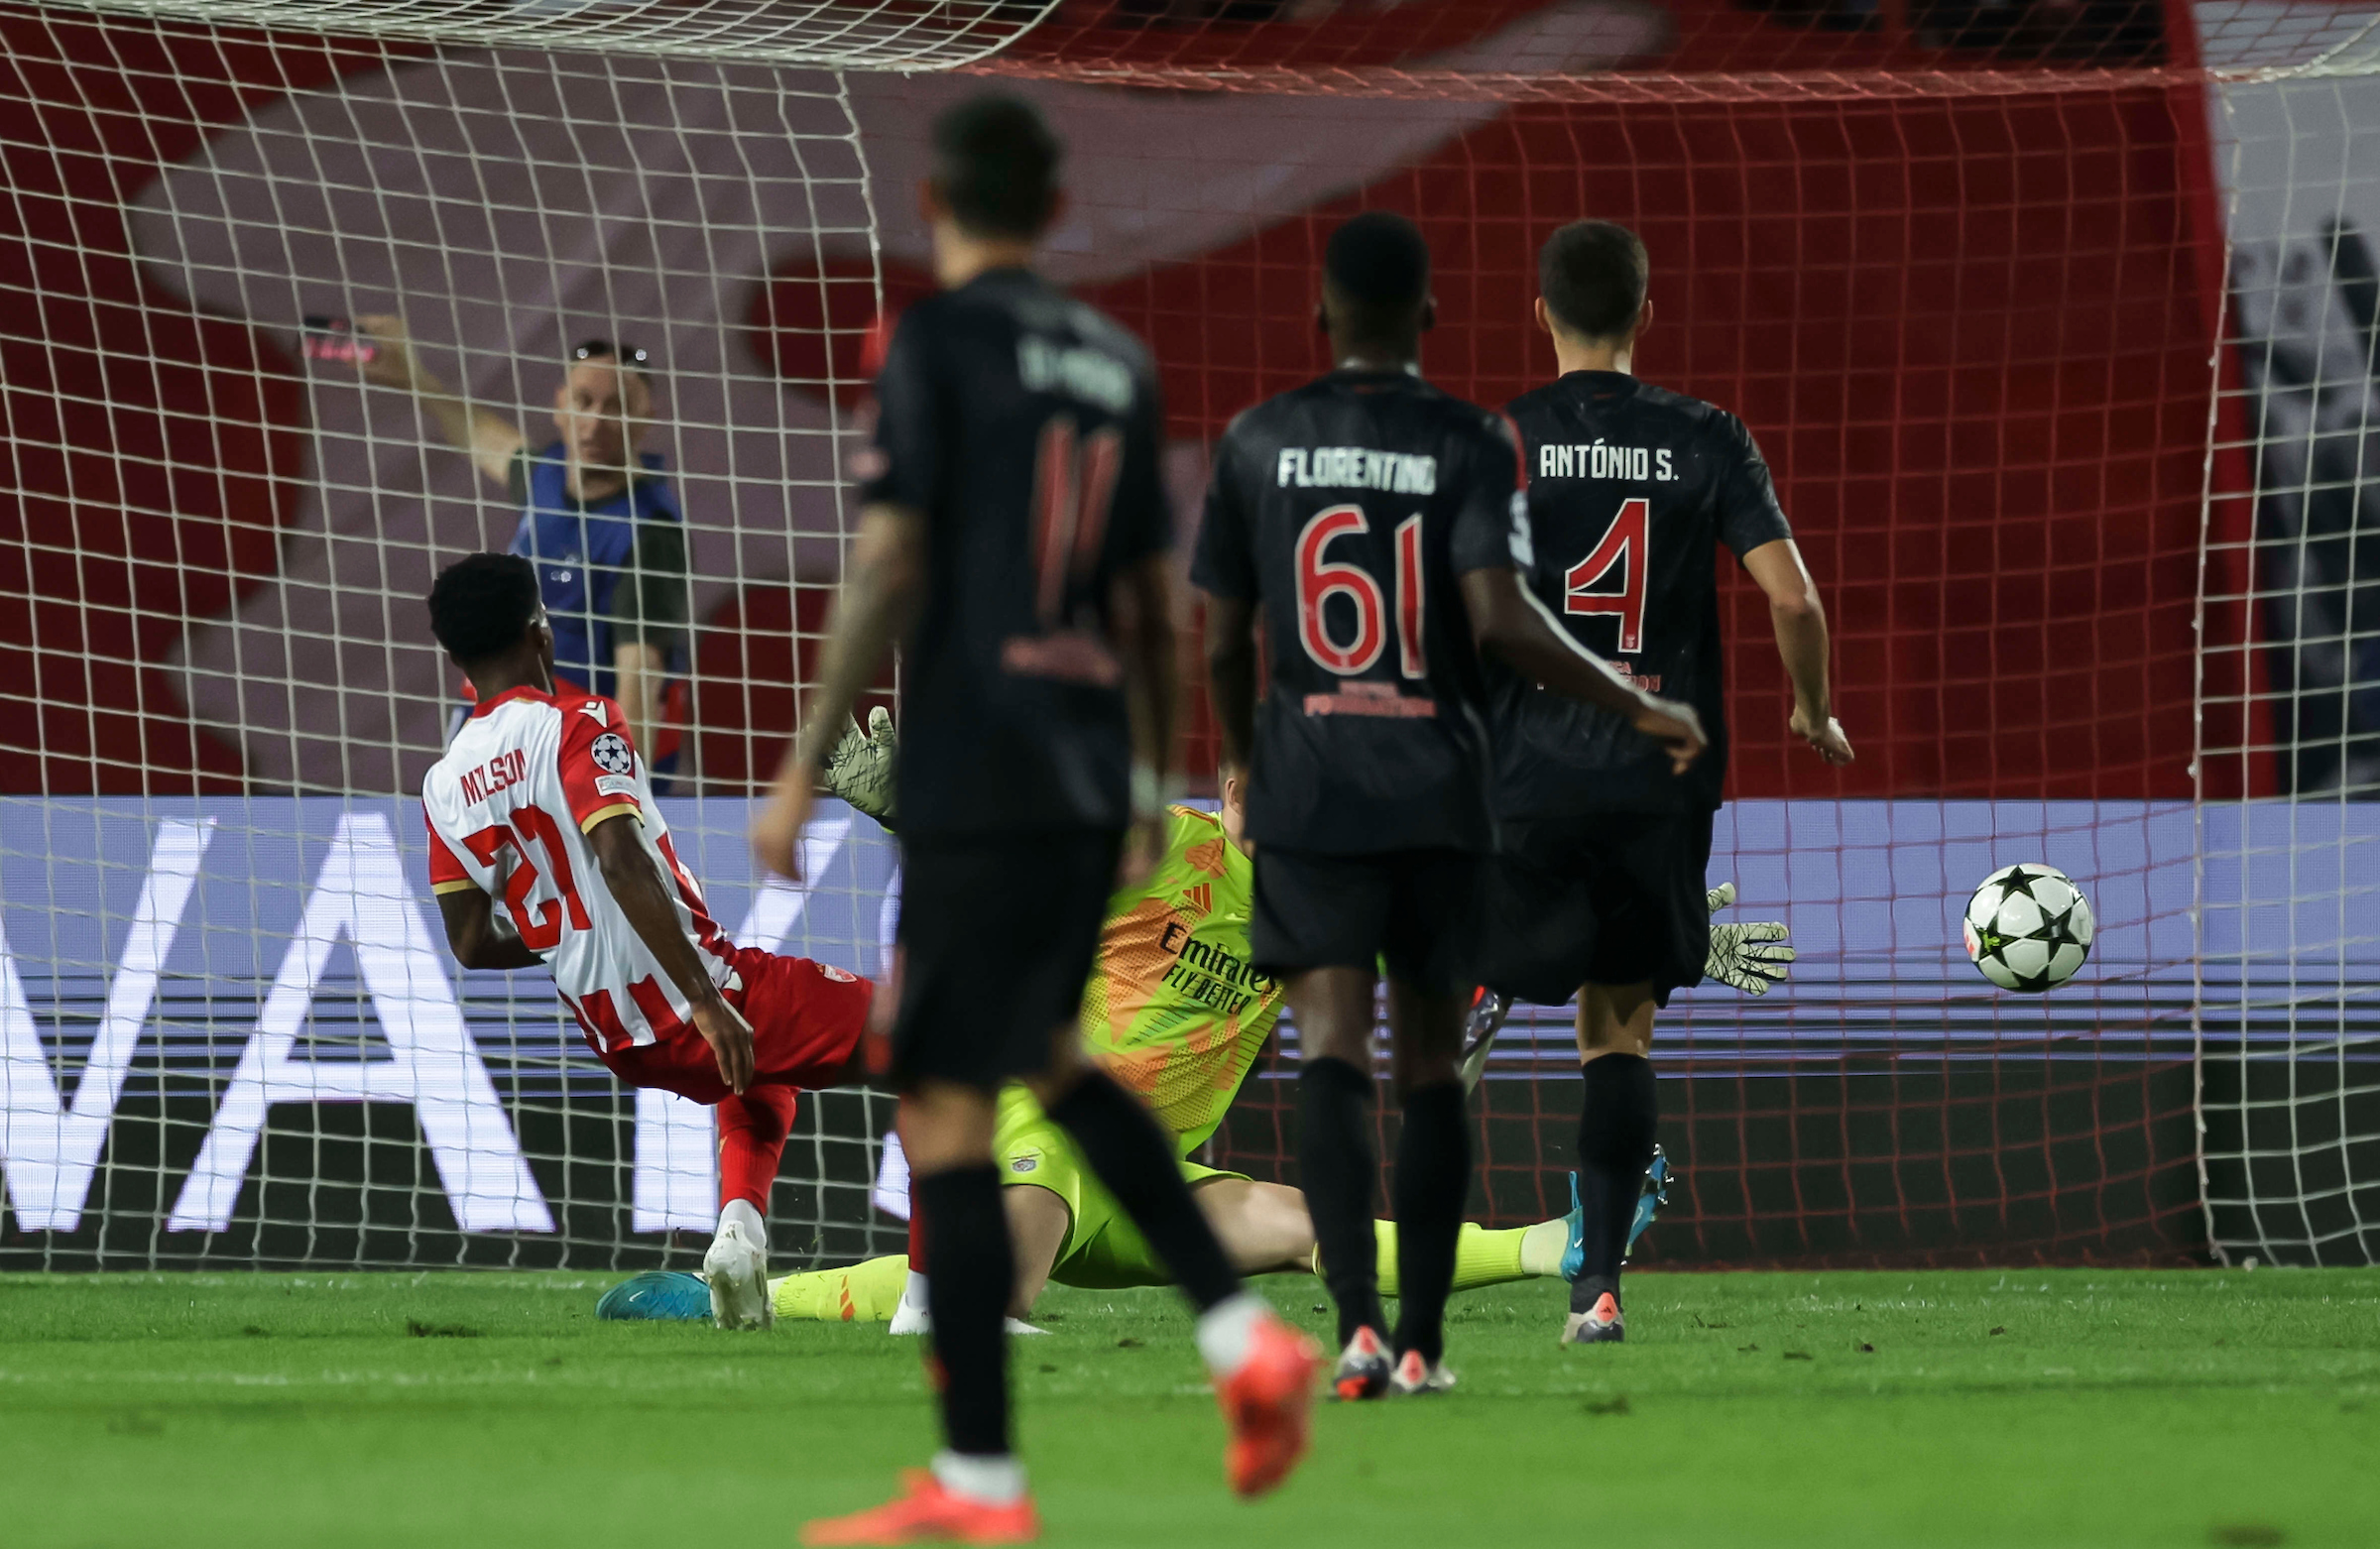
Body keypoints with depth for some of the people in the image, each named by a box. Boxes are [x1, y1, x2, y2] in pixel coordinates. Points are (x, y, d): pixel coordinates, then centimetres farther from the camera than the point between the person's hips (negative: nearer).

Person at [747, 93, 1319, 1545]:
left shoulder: (937, 343, -6)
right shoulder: (1118, 362, 12)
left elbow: (889, 569, -12)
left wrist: (805, 767, -9)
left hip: (977, 775, -7)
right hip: (1090, 780, 7)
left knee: (945, 1110, -4)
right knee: (1048, 1054, 25)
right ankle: (1244, 1333, 11)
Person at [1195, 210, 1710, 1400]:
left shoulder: (1258, 442, 2)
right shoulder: (1469, 444, -4)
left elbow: (1223, 642, 5)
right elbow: (1500, 622, -16)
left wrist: (1246, 761, 24)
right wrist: (1639, 708, -5)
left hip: (1309, 782, 0)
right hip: (1437, 786, 0)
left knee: (1331, 1054, -6)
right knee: (1429, 1065, 10)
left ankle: (1358, 1317, -24)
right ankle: (1421, 1342, 12)